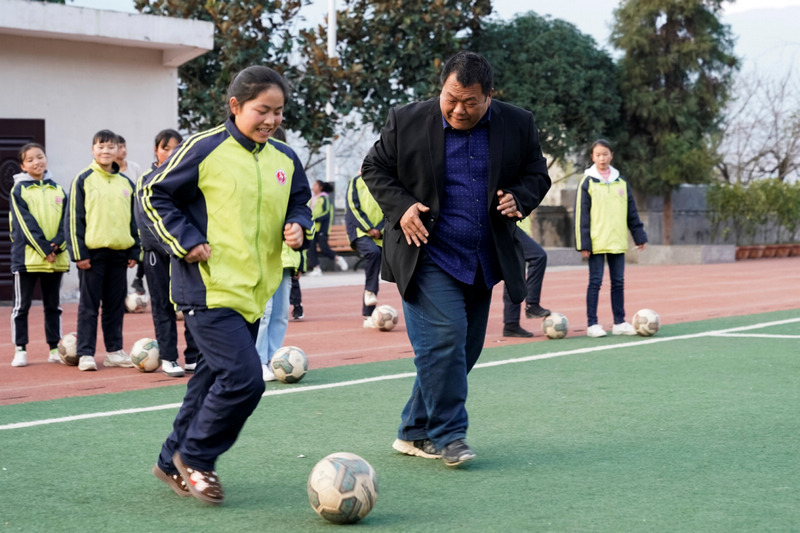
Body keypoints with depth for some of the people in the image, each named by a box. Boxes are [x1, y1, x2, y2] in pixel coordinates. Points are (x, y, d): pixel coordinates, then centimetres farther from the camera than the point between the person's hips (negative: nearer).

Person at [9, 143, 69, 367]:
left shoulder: (57, 190, 11)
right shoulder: (19, 190, -1)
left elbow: (65, 221, 5)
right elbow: (25, 223, -9)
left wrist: (57, 244, -12)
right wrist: (45, 249, -16)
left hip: (56, 257, 4)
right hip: (27, 256, -4)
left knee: (53, 306, 10)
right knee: (21, 305, 1)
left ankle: (54, 348, 16)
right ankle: (20, 350, 6)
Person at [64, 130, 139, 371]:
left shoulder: (126, 183, 12)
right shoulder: (83, 180, -2)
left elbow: (134, 219, 17)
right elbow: (74, 218, -4)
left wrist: (134, 251, 10)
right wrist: (78, 252, -10)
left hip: (119, 252, 4)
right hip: (92, 251, -4)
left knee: (116, 305, 9)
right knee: (89, 305, 0)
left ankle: (114, 351, 16)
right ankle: (85, 353, 2)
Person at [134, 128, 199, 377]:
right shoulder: (146, 179, 3)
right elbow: (145, 220, -4)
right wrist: (168, 247, -13)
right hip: (157, 252, -1)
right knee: (163, 305, 3)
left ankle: (194, 357, 3)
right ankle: (168, 358, 9)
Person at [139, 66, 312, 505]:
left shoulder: (285, 160, 9)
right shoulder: (204, 149, -10)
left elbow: (299, 202, 23)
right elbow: (154, 195, -4)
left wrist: (297, 226, 1)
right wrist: (187, 242, -11)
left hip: (253, 291, 7)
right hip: (209, 288, -7)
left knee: (215, 378, 14)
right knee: (243, 378, -16)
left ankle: (174, 462, 29)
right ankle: (195, 457, 5)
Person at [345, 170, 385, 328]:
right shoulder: (356, 183, 4)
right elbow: (353, 208, -4)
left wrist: (379, 230, -9)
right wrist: (369, 228, -12)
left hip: (379, 236, 4)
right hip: (359, 232, -4)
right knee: (373, 252, -35)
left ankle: (368, 316, 6)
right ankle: (370, 291, -23)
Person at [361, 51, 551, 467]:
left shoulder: (517, 125, 3)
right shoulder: (407, 121, -4)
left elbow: (537, 174, 12)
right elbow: (374, 168, 5)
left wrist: (519, 199, -9)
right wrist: (400, 206, -11)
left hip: (482, 261, 4)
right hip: (428, 256, -4)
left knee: (464, 349, 7)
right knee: (444, 338, -16)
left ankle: (415, 433, 20)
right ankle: (447, 435, -4)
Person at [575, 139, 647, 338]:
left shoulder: (621, 182, 9)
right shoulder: (588, 182, -2)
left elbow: (631, 212, 14)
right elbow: (581, 214, -5)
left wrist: (639, 236, 11)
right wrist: (583, 244, -11)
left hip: (617, 242, 4)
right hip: (596, 243, -4)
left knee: (618, 282, 7)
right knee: (595, 282, -2)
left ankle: (619, 323, 14)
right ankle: (592, 325, 3)